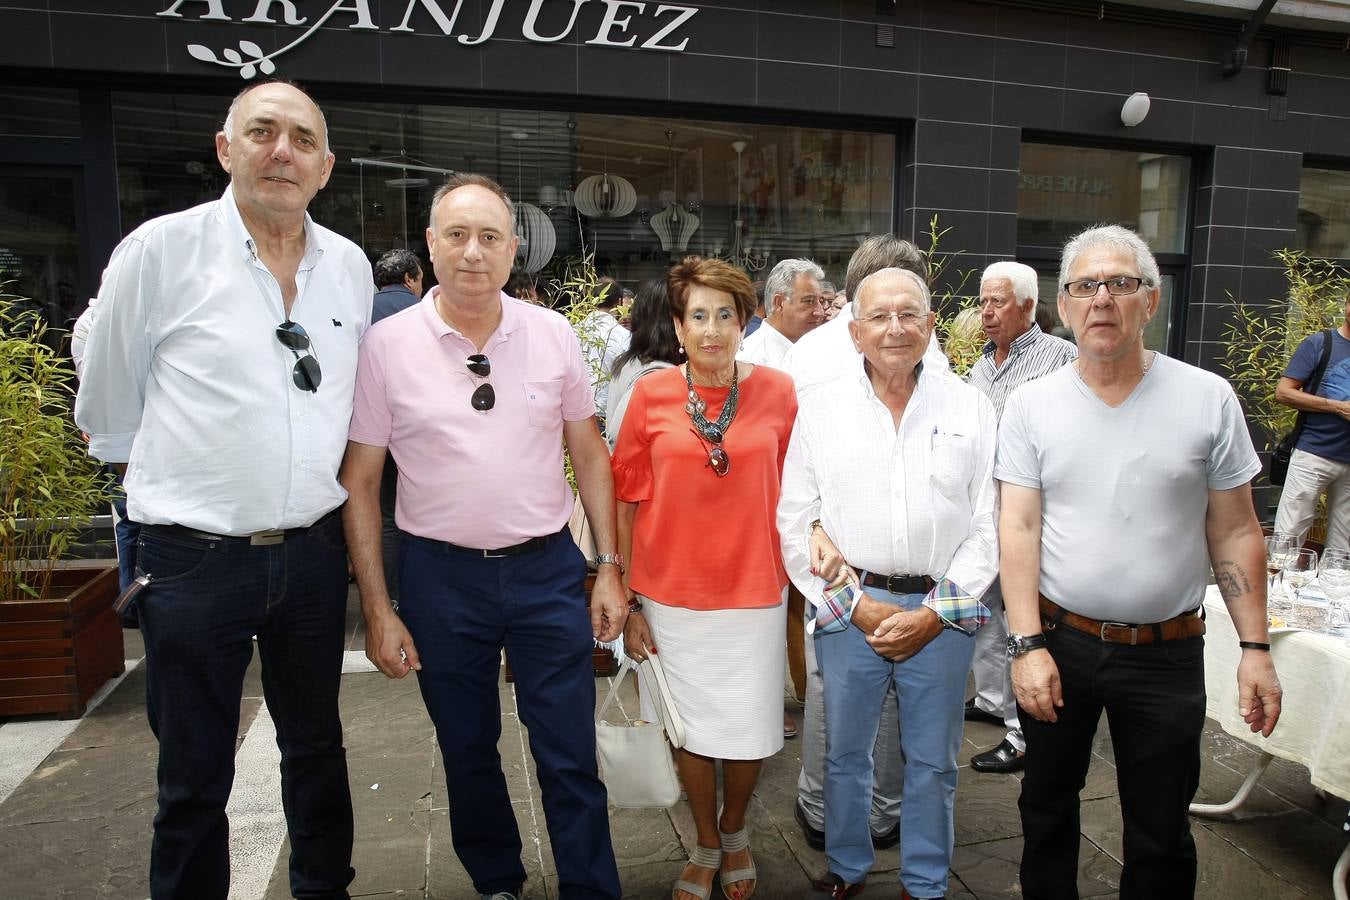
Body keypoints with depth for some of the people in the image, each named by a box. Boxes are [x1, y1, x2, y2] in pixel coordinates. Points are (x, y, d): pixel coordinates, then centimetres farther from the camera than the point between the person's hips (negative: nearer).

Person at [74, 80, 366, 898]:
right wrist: (170, 482, 11)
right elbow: (108, 408, 2)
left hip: (315, 550, 4)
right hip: (195, 559, -3)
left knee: (317, 746, 20)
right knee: (195, 779, 11)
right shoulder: (160, 250, -8)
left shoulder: (351, 266, 4)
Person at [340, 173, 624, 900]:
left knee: (571, 757, 7)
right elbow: (359, 482, -1)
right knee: (467, 752, 18)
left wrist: (609, 567, 3)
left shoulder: (554, 335, -1)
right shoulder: (386, 345, -5)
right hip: (440, 575, 0)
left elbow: (590, 454, 5)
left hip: (547, 568, 0)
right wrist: (377, 609, -3)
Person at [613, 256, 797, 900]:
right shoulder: (651, 394, -5)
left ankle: (735, 831, 42)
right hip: (671, 593, 0)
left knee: (750, 733, 10)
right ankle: (706, 847, 41)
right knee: (691, 729, 14)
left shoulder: (778, 392, -4)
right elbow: (628, 502, -2)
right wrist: (628, 602, -2)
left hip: (752, 592, 0)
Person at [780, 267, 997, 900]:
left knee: (932, 762, 14)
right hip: (849, 605, 0)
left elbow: (989, 526, 1)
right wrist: (857, 605, -7)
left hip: (943, 611, 0)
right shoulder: (819, 408, 1)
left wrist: (935, 612, -8)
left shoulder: (971, 409, 2)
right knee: (844, 752, 14)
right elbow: (795, 518, 0)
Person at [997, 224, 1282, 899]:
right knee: (1047, 805, 19)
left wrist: (1254, 647, -3)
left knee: (1161, 833, 13)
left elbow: (1235, 532, 0)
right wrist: (1027, 644, -14)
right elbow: (1019, 529, -7)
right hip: (1058, 641, 1)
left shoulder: (1208, 399, -4)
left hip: (1167, 653, 0)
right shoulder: (1031, 405, -4)